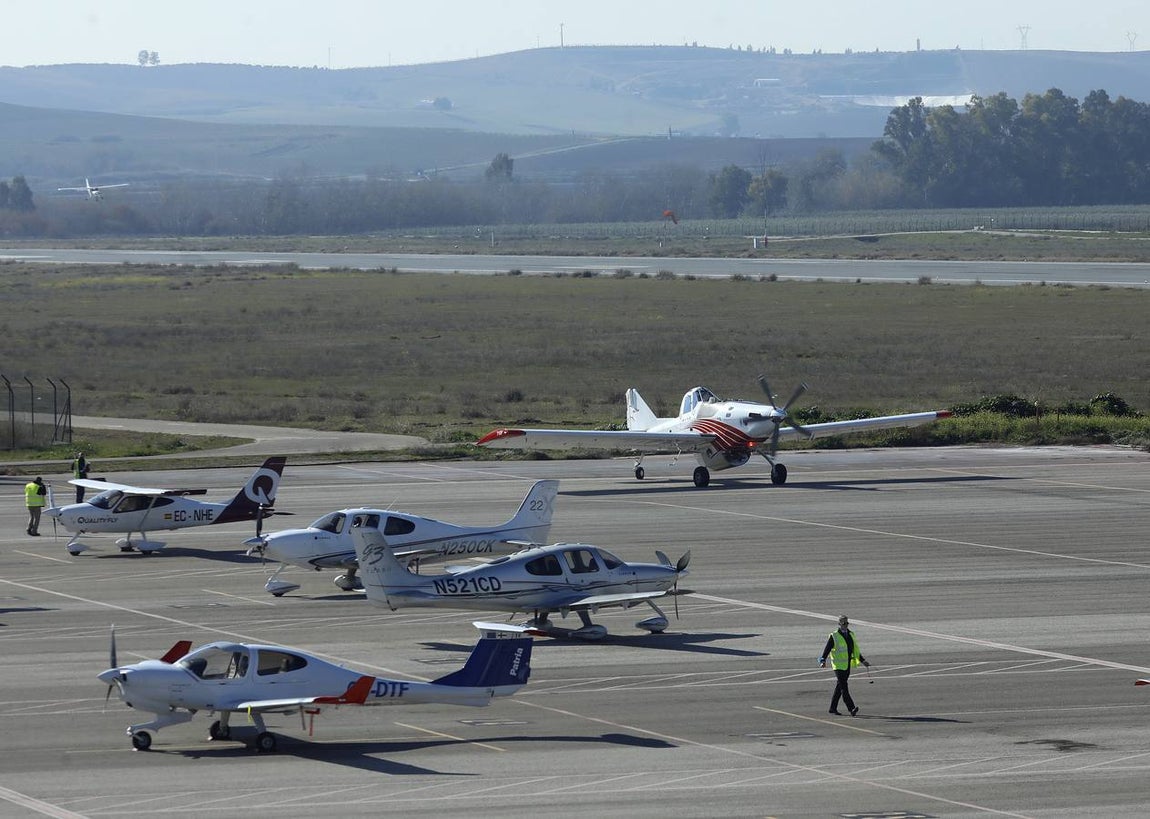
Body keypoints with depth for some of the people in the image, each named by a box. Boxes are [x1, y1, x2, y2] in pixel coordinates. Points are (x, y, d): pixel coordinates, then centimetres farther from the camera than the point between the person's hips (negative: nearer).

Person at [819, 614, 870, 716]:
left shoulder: (851, 635, 13)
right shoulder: (834, 636, -6)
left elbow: (855, 650, 22)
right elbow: (826, 649, -9)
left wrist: (863, 660, 18)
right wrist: (823, 661, -22)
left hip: (847, 665, 7)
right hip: (838, 665, -7)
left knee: (839, 687, 12)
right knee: (844, 687, -13)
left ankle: (833, 708, 20)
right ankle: (851, 709, -20)